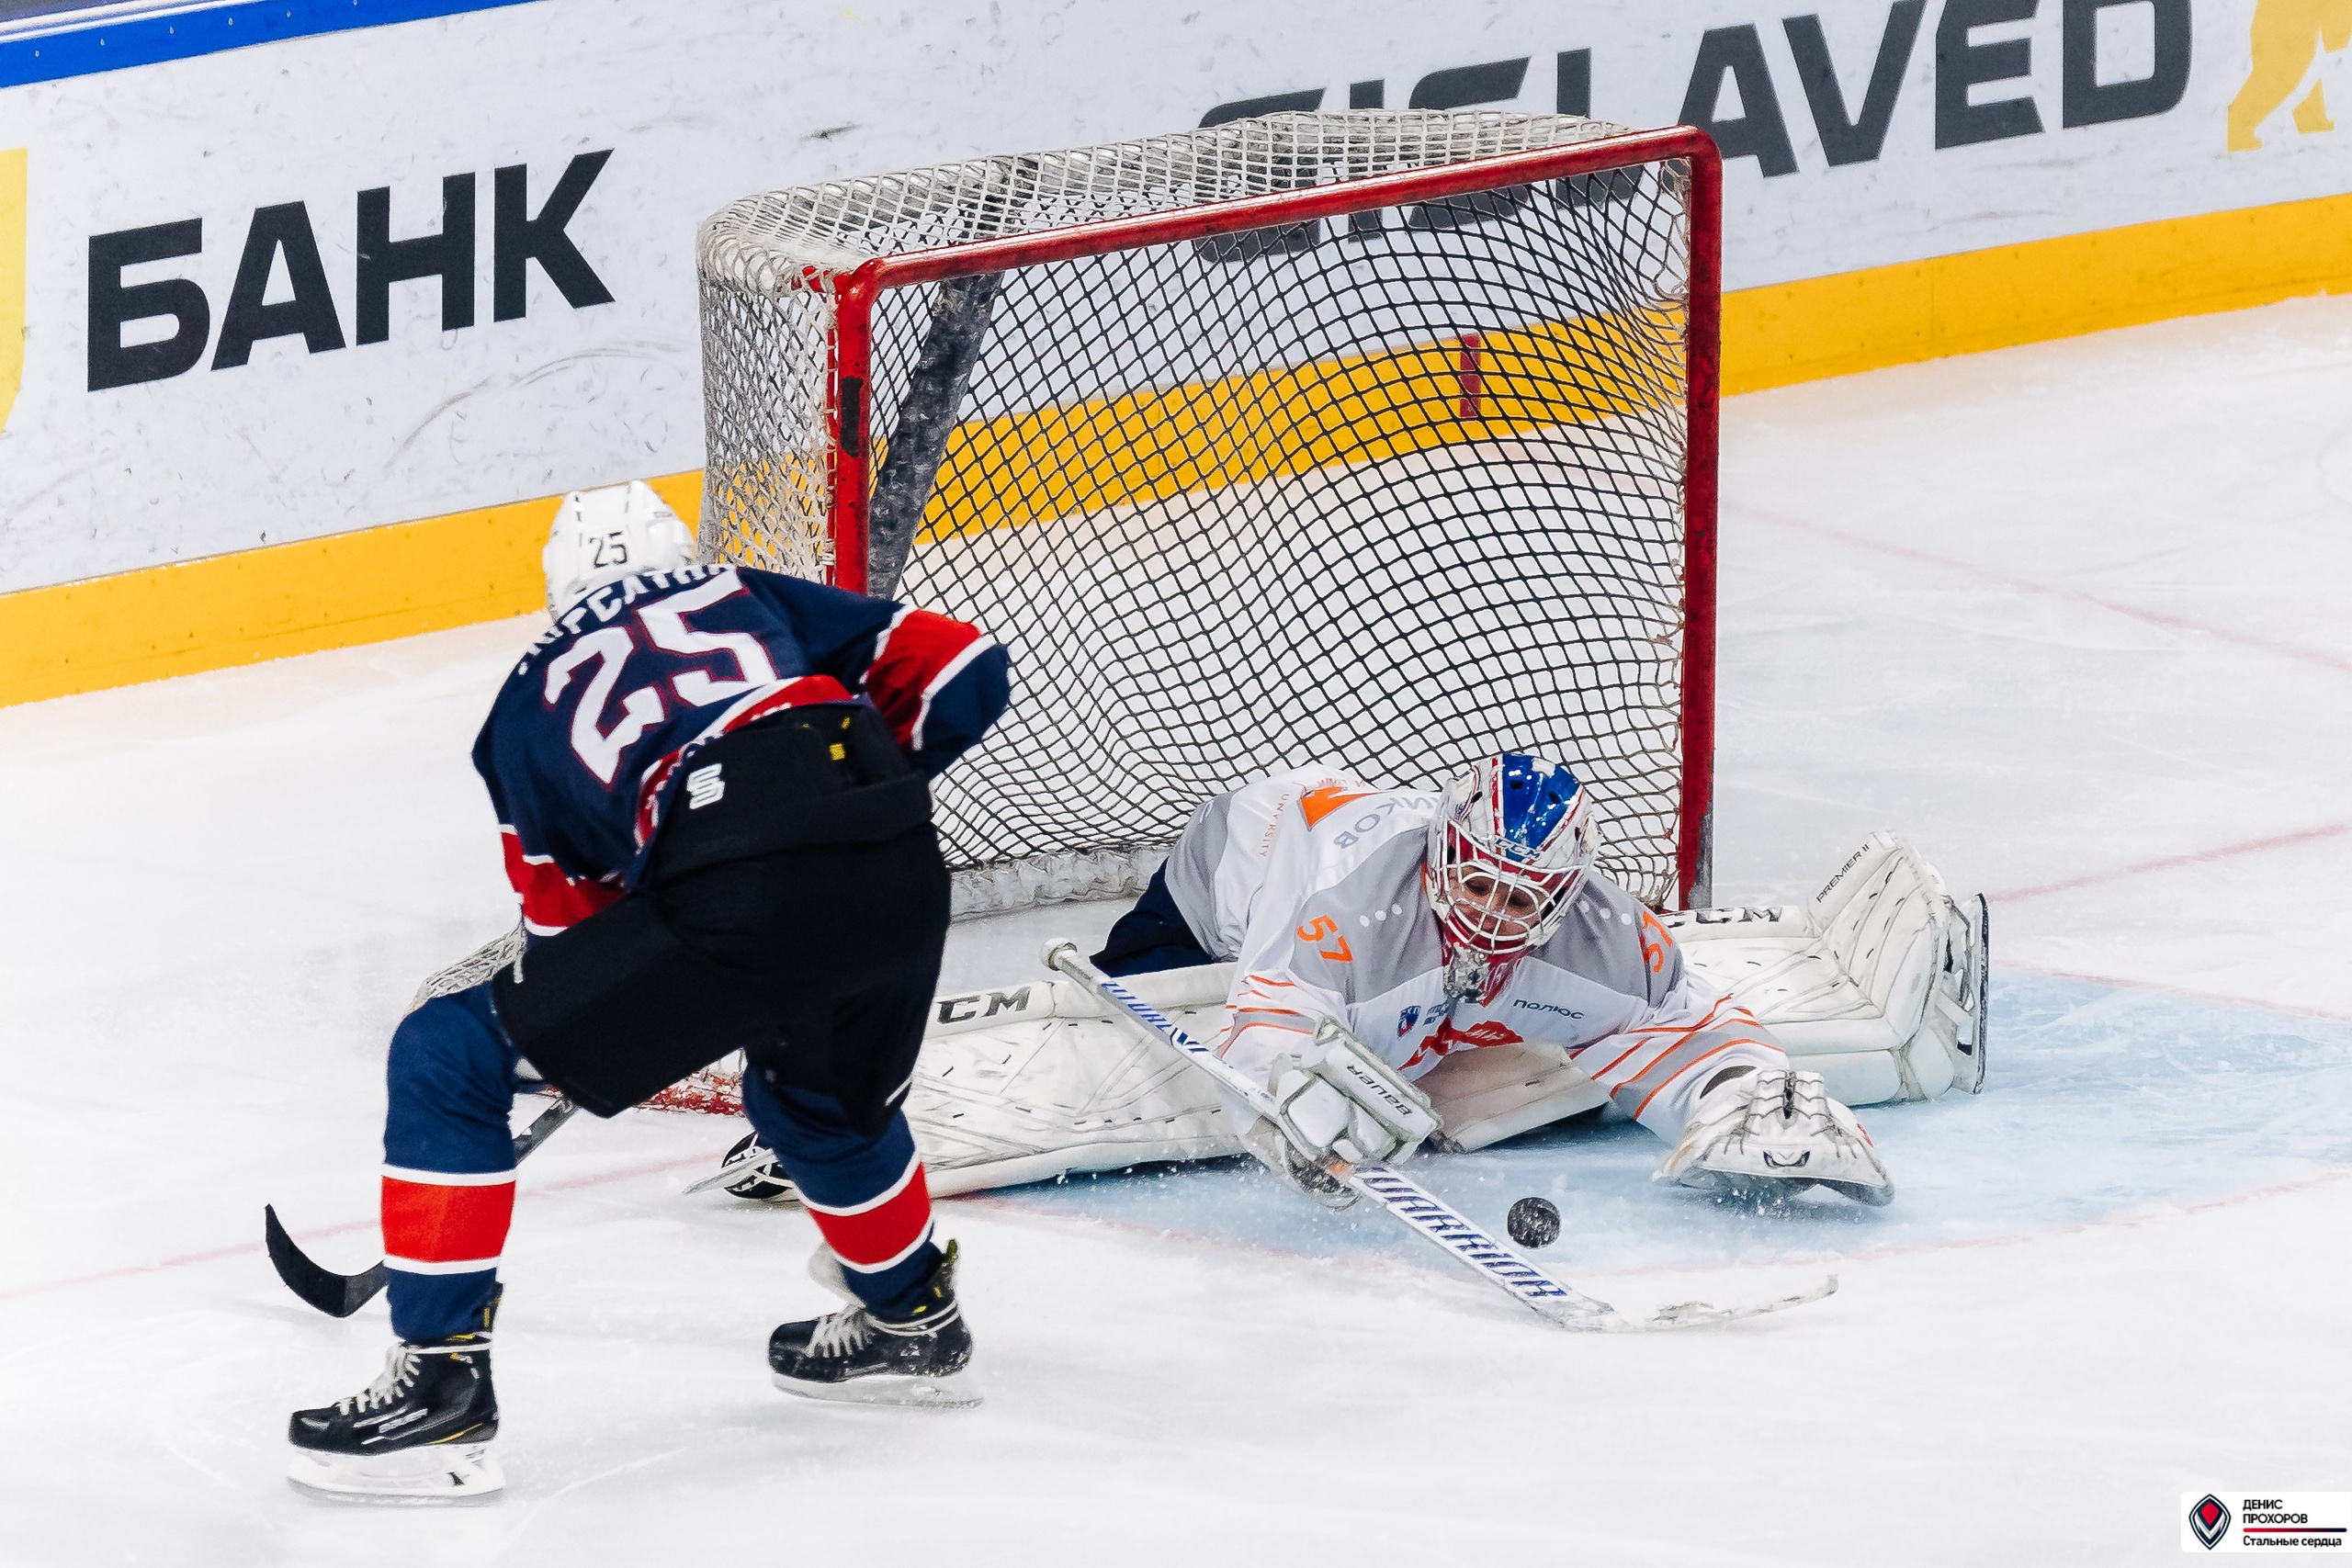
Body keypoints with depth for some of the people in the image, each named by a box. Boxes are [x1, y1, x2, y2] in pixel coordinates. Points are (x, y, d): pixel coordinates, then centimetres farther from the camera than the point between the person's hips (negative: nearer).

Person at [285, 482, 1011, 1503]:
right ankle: (912, 1318, 56)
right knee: (818, 1092, 38)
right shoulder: (752, 597, 30)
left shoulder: (530, 699, 26)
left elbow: (568, 925, 27)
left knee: (448, 1062, 8)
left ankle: (442, 1381, 2)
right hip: (901, 882, 4)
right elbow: (960, 671, 22)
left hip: (735, 899, -4)